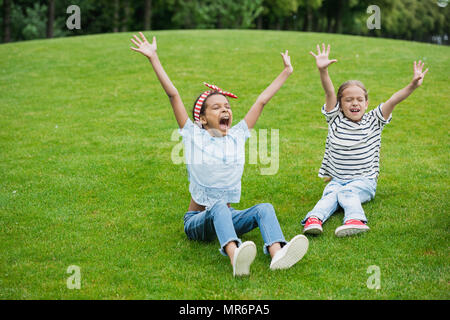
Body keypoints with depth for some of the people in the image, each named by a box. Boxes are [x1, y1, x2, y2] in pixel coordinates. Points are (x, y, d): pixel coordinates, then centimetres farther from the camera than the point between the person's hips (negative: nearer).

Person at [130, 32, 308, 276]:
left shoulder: (237, 135, 8)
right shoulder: (193, 135, -2)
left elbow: (262, 100, 13)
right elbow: (173, 95, -7)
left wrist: (286, 72, 21)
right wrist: (153, 58, -11)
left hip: (227, 218, 4)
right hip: (197, 221, -4)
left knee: (265, 208, -24)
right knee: (218, 208, -36)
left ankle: (277, 253, -51)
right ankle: (235, 256, -63)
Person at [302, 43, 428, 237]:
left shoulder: (374, 121, 3)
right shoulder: (335, 119, 4)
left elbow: (393, 100, -12)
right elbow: (329, 92, -12)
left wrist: (412, 86, -28)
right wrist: (322, 71, -27)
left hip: (364, 182, -1)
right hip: (336, 180, 1)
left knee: (346, 192, -31)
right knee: (330, 195, -29)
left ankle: (355, 220, -56)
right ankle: (314, 219, -53)